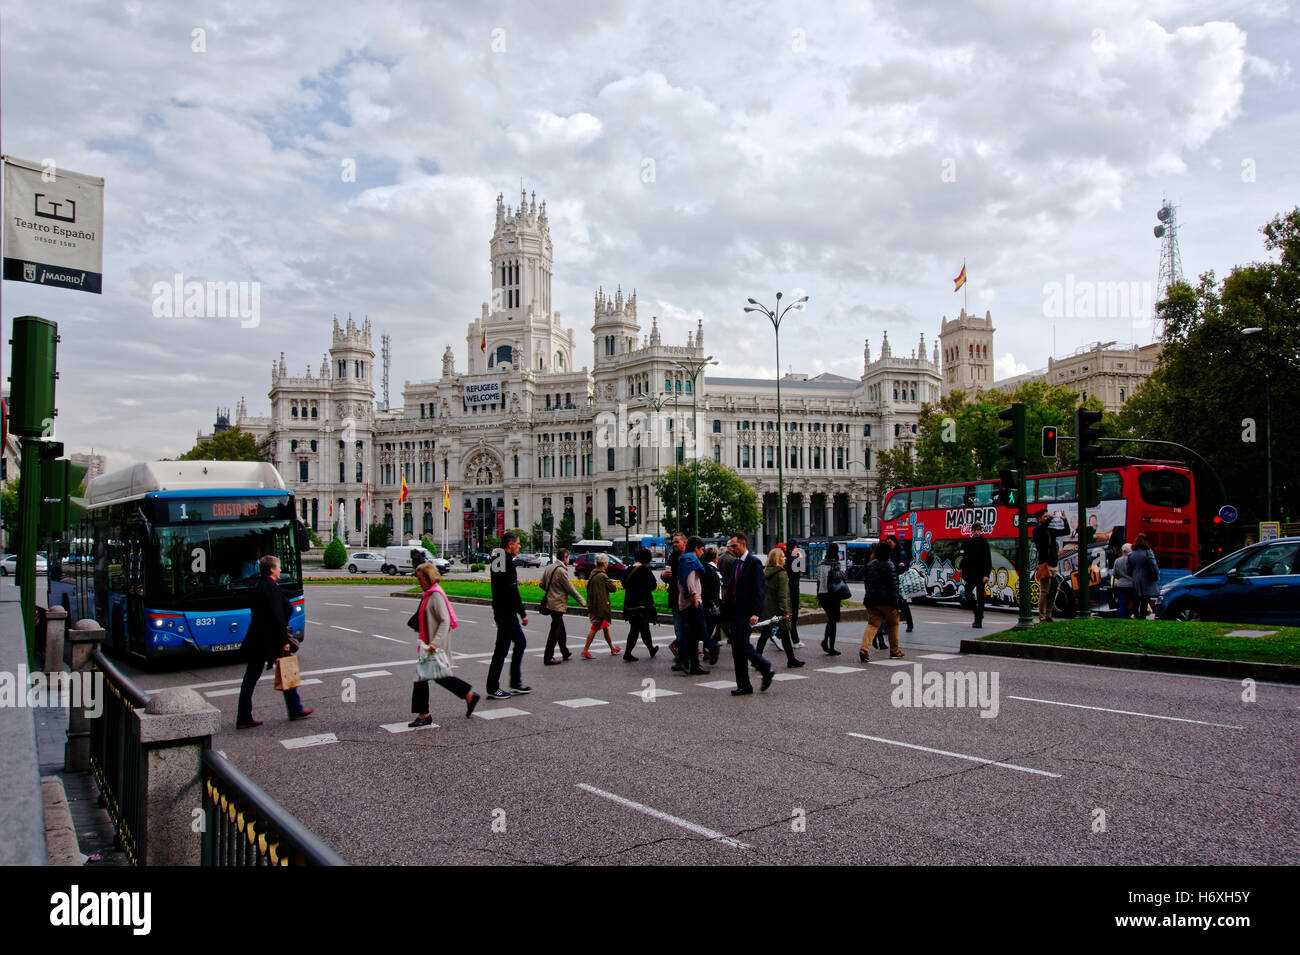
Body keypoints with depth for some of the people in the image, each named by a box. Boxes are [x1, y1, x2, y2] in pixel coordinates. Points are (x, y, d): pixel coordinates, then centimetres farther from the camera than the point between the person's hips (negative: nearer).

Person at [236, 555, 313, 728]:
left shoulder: (260, 585, 13)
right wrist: (284, 641, -17)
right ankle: (295, 710, 17)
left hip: (256, 639, 9)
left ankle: (244, 718, 10)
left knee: (250, 678, 8)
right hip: (269, 640, -9)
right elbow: (277, 615, -19)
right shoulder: (272, 587, -15)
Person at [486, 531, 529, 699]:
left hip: (500, 609, 10)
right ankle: (493, 689, 4)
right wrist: (523, 614, -18)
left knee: (520, 642, 16)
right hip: (506, 612, -10)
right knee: (501, 649, -3)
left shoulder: (496, 561, 13)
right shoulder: (507, 562, -18)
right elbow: (512, 591, -23)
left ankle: (516, 683, 20)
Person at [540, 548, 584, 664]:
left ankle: (565, 652, 32)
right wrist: (582, 601, -4)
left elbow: (541, 583, 12)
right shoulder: (561, 570, -19)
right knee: (555, 631, -2)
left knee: (561, 629, 20)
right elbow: (570, 589, -14)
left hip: (550, 602, 9)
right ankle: (548, 658, 1)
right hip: (558, 605, -9)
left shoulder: (549, 568, 7)